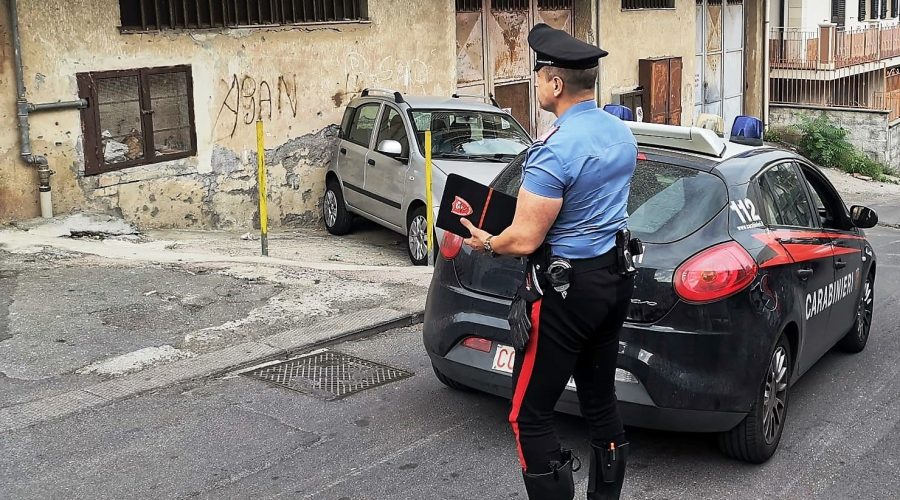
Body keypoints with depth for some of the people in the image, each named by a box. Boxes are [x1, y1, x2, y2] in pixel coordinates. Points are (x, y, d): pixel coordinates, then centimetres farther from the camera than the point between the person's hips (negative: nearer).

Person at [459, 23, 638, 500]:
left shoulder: (554, 150, -22)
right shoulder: (622, 132, 6)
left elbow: (524, 240, -19)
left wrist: (485, 242, 1)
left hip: (566, 290, -9)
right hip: (616, 278, 9)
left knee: (530, 416, 0)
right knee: (601, 402, 18)